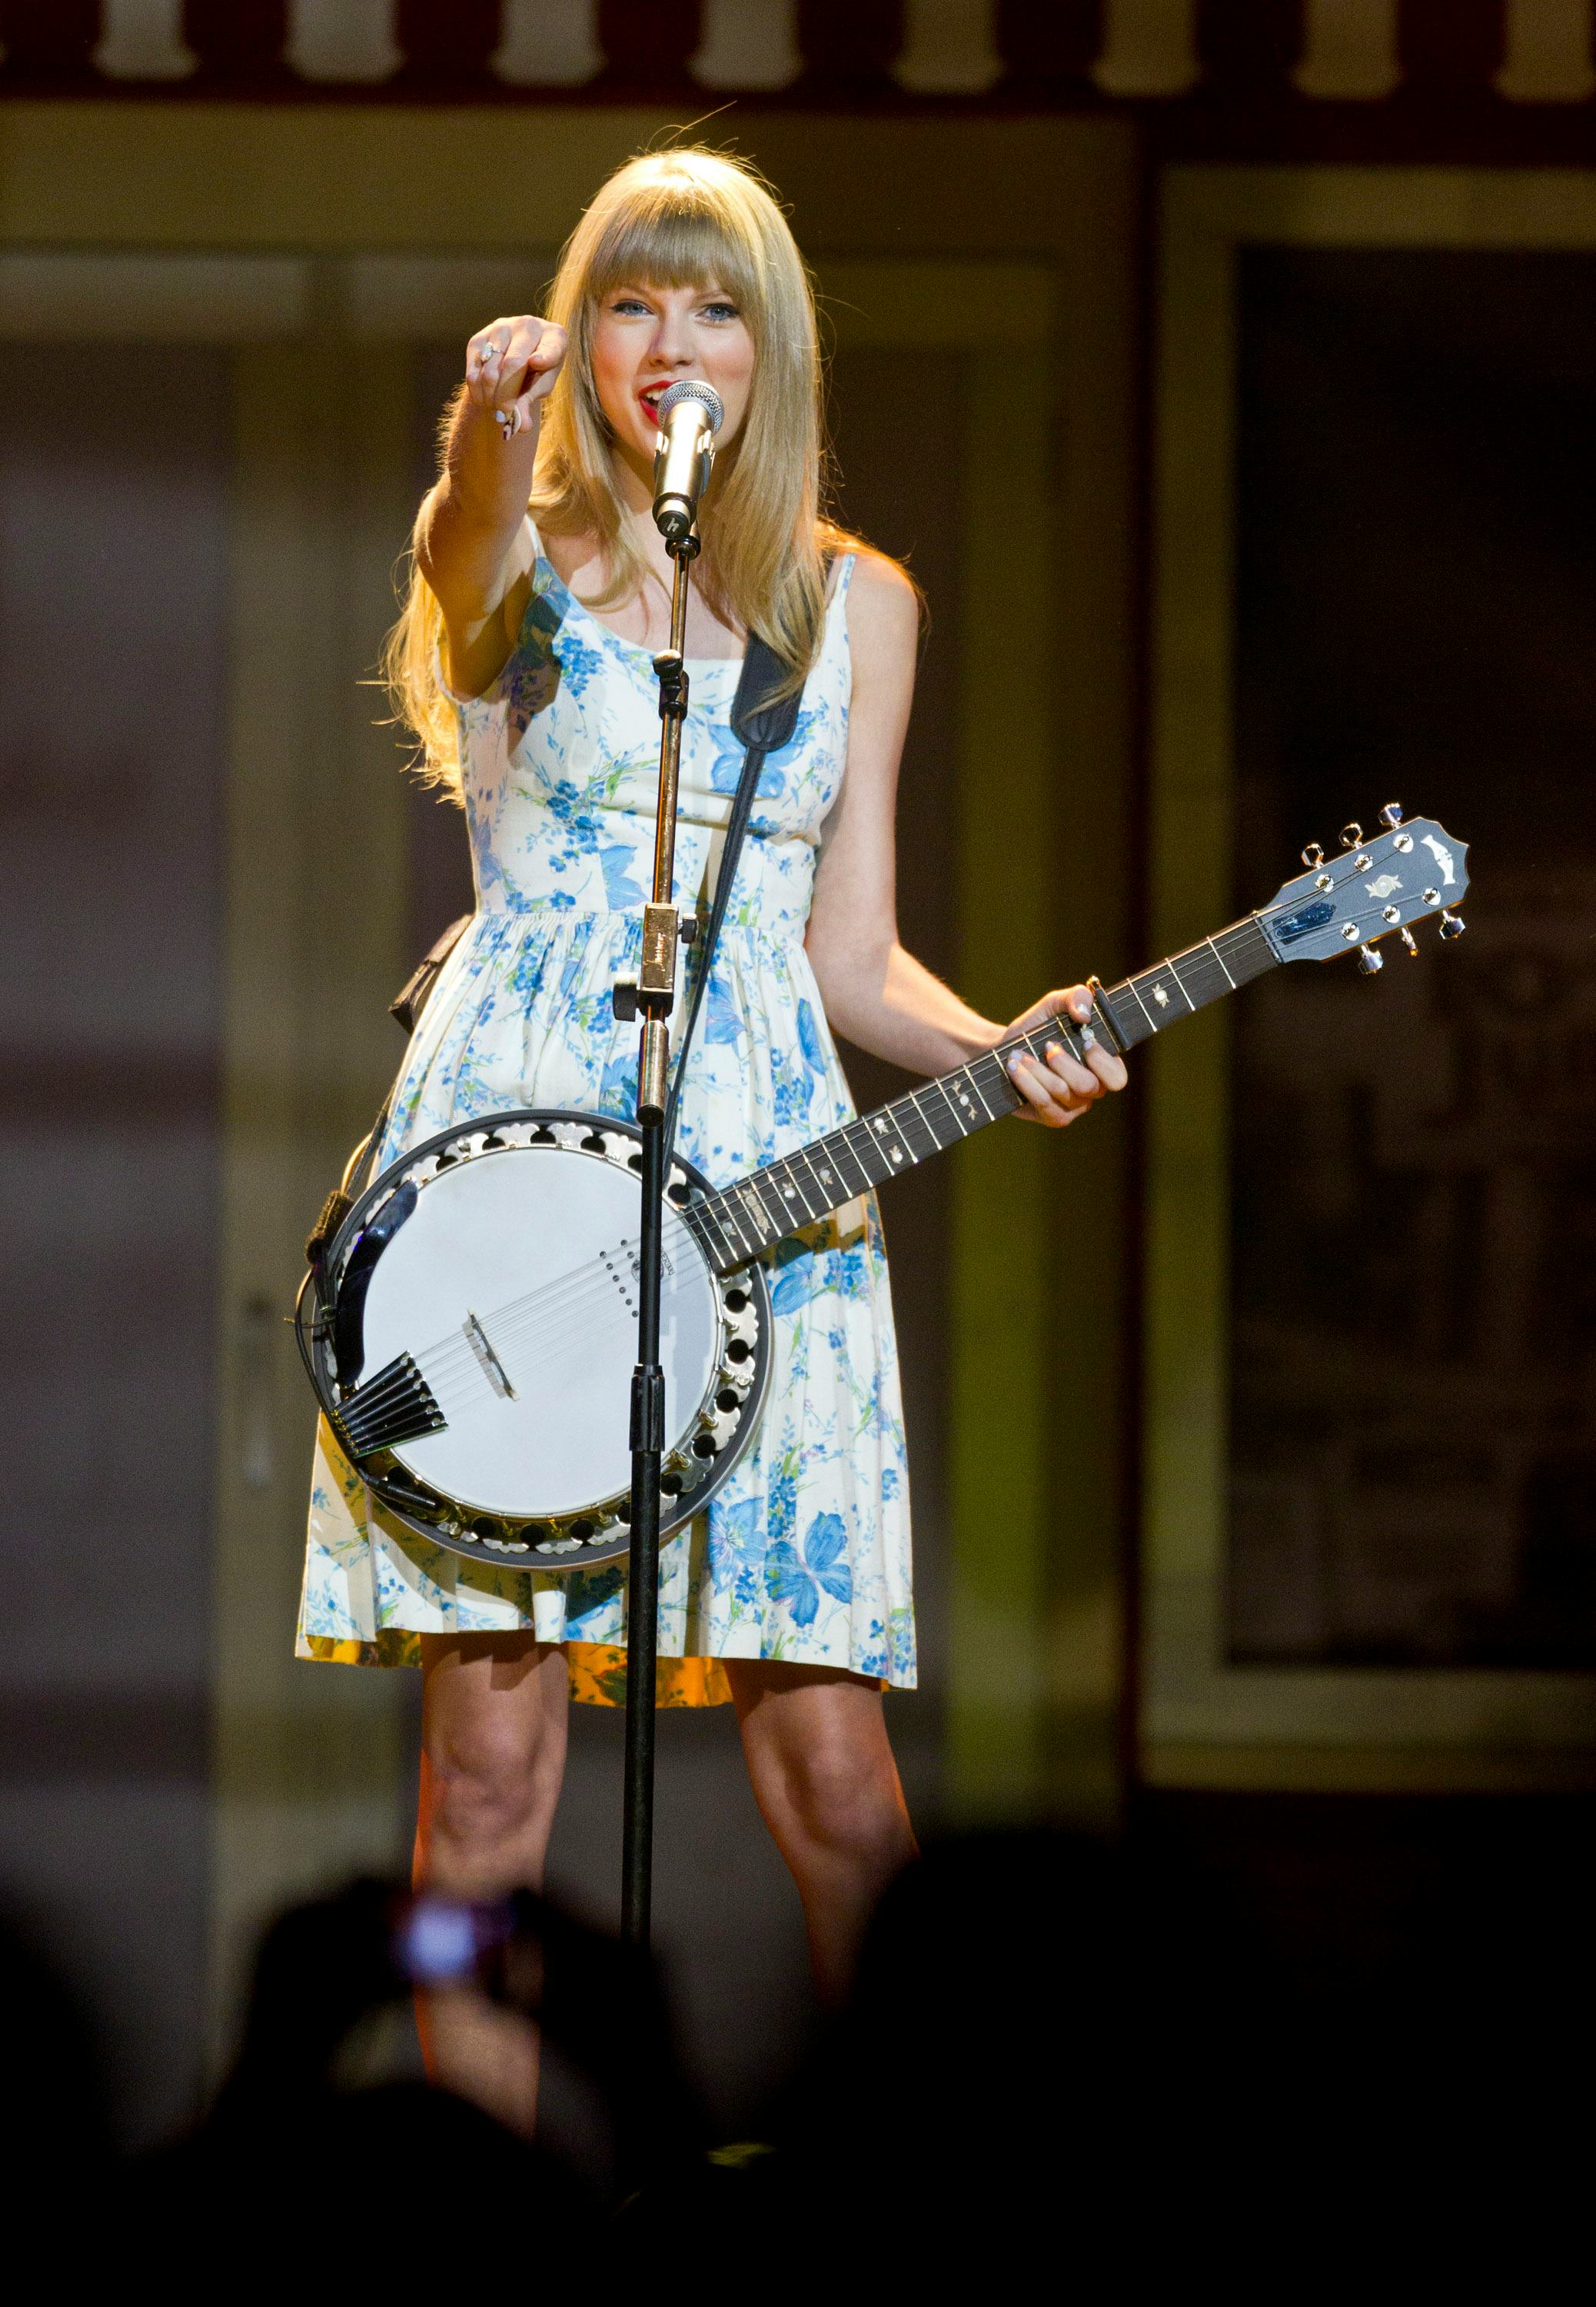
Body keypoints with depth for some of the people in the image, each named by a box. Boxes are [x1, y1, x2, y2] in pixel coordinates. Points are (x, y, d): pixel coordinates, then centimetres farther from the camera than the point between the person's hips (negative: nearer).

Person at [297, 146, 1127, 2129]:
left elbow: (849, 956, 16)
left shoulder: (857, 605, 16)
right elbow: (465, 561, -20)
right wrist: (492, 434, -43)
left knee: (827, 1752, -6)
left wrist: (994, 1052, -5)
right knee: (491, 1740, -8)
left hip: (760, 1172, 2)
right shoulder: (518, 555, 7)